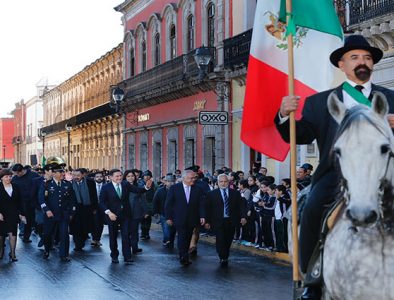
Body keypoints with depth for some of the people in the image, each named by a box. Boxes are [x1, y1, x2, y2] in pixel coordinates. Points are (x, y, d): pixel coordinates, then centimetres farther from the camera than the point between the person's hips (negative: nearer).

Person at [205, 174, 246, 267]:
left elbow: (241, 206, 5)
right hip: (218, 222, -2)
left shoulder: (235, 193, 9)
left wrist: (243, 216, -10)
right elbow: (208, 208, 3)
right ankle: (223, 259, -6)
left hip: (231, 222, 2)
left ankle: (225, 258, 20)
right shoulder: (212, 194, 4)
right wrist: (207, 221, -3)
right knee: (220, 241, -10)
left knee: (228, 241, 7)